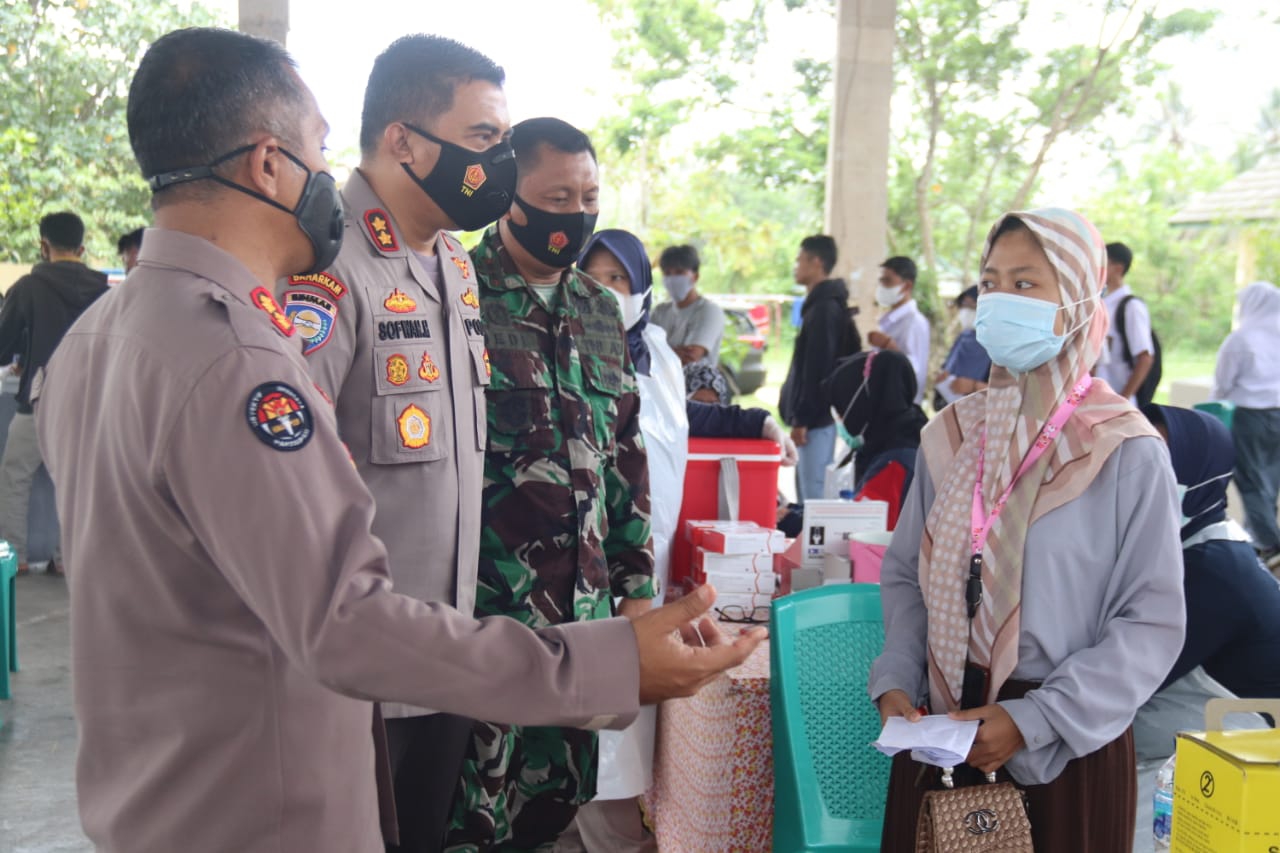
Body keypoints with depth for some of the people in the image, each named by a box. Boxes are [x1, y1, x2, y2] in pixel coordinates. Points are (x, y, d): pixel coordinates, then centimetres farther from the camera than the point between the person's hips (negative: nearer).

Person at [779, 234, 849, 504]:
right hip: (813, 417, 10)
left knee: (814, 492, -8)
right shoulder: (820, 304, 17)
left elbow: (817, 369, -20)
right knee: (806, 489, 14)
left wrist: (802, 419, -20)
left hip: (816, 419, -10)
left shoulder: (825, 308, -15)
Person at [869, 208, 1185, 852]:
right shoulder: (950, 436, 3)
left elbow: (1154, 622, -11)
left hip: (1066, 747, -3)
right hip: (940, 727, 4)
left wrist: (1033, 721, -18)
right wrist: (894, 682, -6)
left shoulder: (1128, 453, -10)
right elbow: (905, 574, 8)